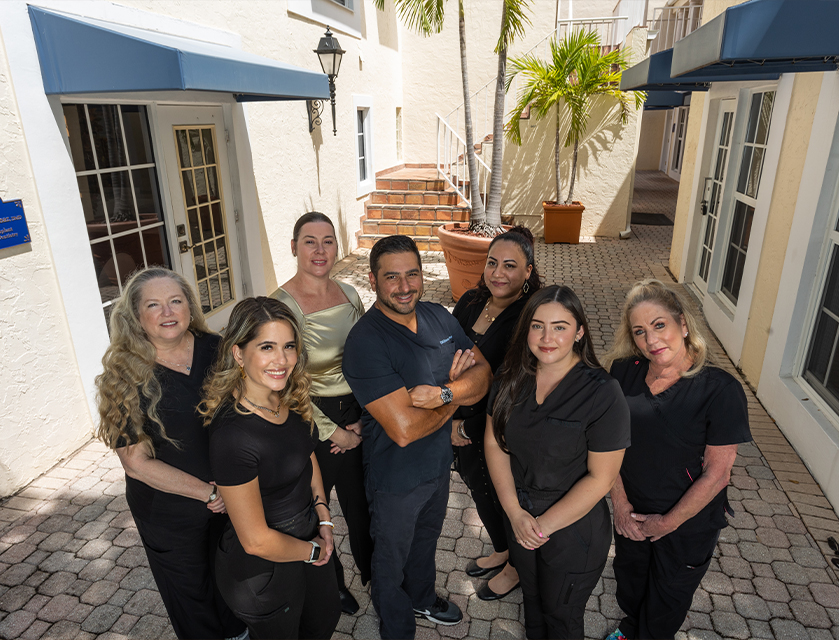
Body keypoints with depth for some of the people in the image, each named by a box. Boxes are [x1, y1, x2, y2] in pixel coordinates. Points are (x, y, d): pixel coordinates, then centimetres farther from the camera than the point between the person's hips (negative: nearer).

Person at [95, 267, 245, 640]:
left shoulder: (215, 350, -10)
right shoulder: (125, 376, -18)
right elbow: (137, 463, -17)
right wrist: (208, 491, -18)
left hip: (231, 494, 3)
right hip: (170, 514, -3)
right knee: (191, 593, 21)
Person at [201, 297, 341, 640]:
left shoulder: (290, 399, -12)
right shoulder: (232, 435, -34)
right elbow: (257, 541, -27)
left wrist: (323, 517, 0)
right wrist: (313, 551, -11)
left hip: (310, 534, 7)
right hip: (265, 568, -7)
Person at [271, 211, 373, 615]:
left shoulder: (349, 294, 1)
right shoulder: (282, 305, -16)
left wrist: (364, 418, -2)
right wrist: (333, 432, -11)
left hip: (358, 418, 5)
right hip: (312, 421, -4)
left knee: (362, 504, 19)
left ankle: (374, 577, 46)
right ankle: (331, 584, 43)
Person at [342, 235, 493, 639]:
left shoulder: (438, 317, -7)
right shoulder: (365, 343, -30)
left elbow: (483, 375, -9)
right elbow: (405, 429, -33)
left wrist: (443, 392, -29)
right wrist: (457, 390, -18)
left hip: (439, 463, 7)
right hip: (396, 478, -6)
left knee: (426, 541, 32)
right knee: (391, 561, 21)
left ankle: (422, 599, 61)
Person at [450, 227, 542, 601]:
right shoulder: (470, 301, -3)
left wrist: (466, 425, -16)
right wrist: (454, 419, -4)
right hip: (466, 425, 7)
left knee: (505, 497, 15)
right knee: (480, 490, 25)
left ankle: (516, 568, 45)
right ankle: (500, 552, 54)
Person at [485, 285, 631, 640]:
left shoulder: (602, 394, -25)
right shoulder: (510, 378, -9)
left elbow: (600, 478, -21)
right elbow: (494, 443, -5)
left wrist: (544, 524, -17)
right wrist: (515, 512, -12)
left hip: (573, 528, -4)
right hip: (519, 518, 4)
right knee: (532, 598, 29)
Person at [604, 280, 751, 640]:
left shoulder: (720, 390, -25)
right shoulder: (624, 371, -14)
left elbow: (717, 473, -20)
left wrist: (666, 523, -13)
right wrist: (620, 504, -10)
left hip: (688, 525, -3)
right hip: (631, 515, 4)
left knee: (668, 600, 22)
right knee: (629, 581, 29)